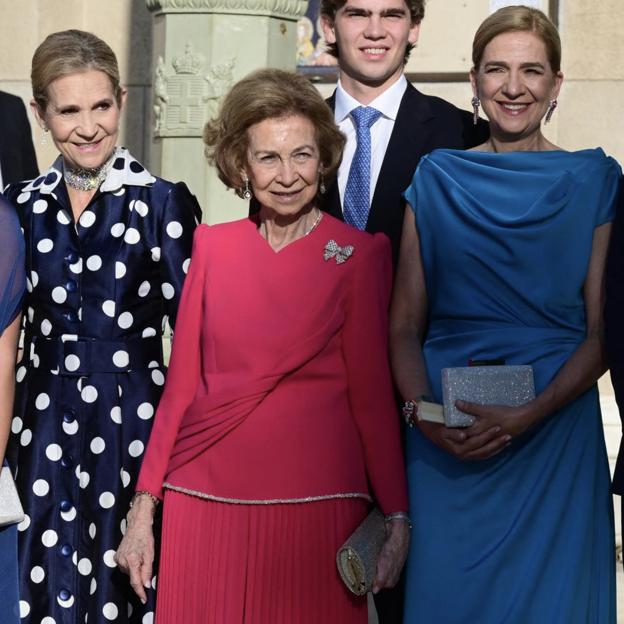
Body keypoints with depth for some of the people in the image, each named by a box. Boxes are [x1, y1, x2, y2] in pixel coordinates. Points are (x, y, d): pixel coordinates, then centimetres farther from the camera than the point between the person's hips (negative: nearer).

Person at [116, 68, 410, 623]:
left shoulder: (361, 253, -1)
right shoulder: (213, 246, 7)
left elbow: (372, 391, -1)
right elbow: (181, 383, 8)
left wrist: (397, 516, -7)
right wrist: (143, 508, 5)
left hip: (314, 504, -2)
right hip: (203, 500, 3)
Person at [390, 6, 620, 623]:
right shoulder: (436, 179, 6)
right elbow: (403, 324, 6)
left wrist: (527, 416, -15)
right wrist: (423, 411, -11)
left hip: (555, 430, -1)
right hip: (445, 441, 1)